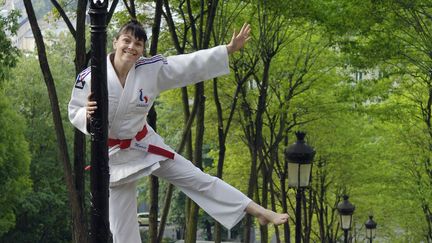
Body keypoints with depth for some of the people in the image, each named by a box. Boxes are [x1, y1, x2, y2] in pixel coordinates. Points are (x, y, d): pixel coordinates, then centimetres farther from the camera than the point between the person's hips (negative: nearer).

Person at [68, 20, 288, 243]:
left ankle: (258, 211, 14)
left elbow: (192, 64, -9)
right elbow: (75, 114, -9)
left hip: (145, 145, 2)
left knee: (197, 179, 6)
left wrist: (229, 49, -13)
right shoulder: (89, 78, -20)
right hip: (115, 154, -2)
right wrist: (87, 114, -33)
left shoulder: (152, 69, -13)